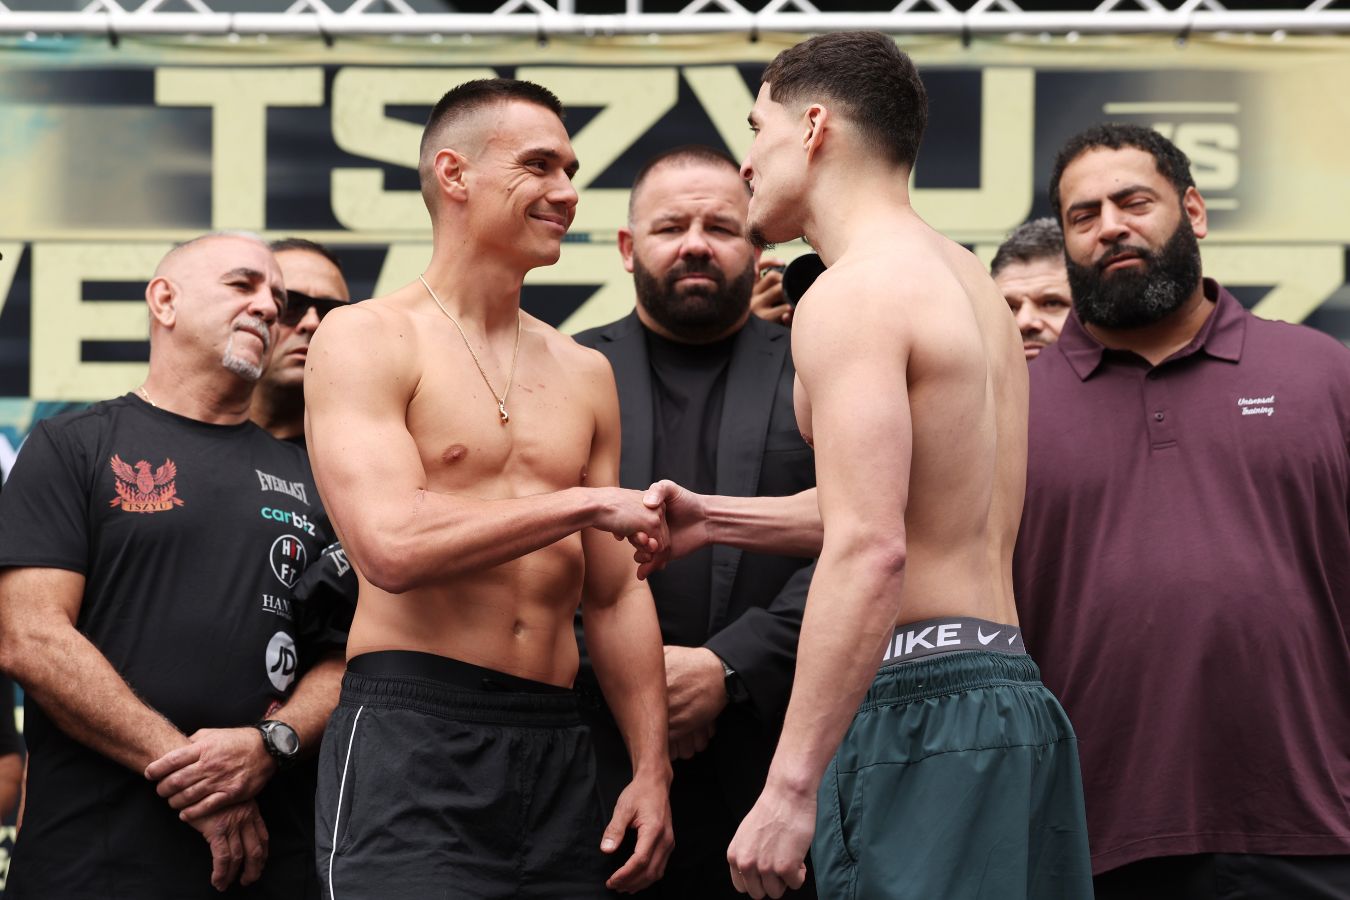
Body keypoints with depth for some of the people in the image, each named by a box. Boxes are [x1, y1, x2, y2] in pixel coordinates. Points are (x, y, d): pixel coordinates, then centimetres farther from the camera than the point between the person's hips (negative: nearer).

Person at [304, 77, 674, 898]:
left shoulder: (585, 374, 17)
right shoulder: (368, 340, -2)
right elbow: (393, 547, -17)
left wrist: (652, 770, 12)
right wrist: (589, 503, -11)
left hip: (556, 741, 6)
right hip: (413, 733, -5)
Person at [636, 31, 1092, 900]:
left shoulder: (854, 292, -10)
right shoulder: (971, 282, 20)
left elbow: (869, 549, -21)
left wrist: (791, 784, -24)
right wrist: (711, 519, 32)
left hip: (921, 710, -10)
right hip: (1013, 694, 10)